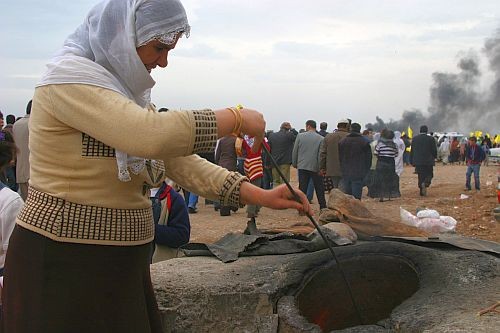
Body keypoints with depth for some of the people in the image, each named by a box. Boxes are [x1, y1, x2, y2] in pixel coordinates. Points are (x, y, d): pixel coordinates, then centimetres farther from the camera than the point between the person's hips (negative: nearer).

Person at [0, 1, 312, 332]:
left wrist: (258, 195, -4)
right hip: (64, 266, -8)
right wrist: (236, 119, -19)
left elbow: (176, 159, 5)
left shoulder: (125, 89, 12)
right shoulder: (69, 77, -16)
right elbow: (151, 135, -31)